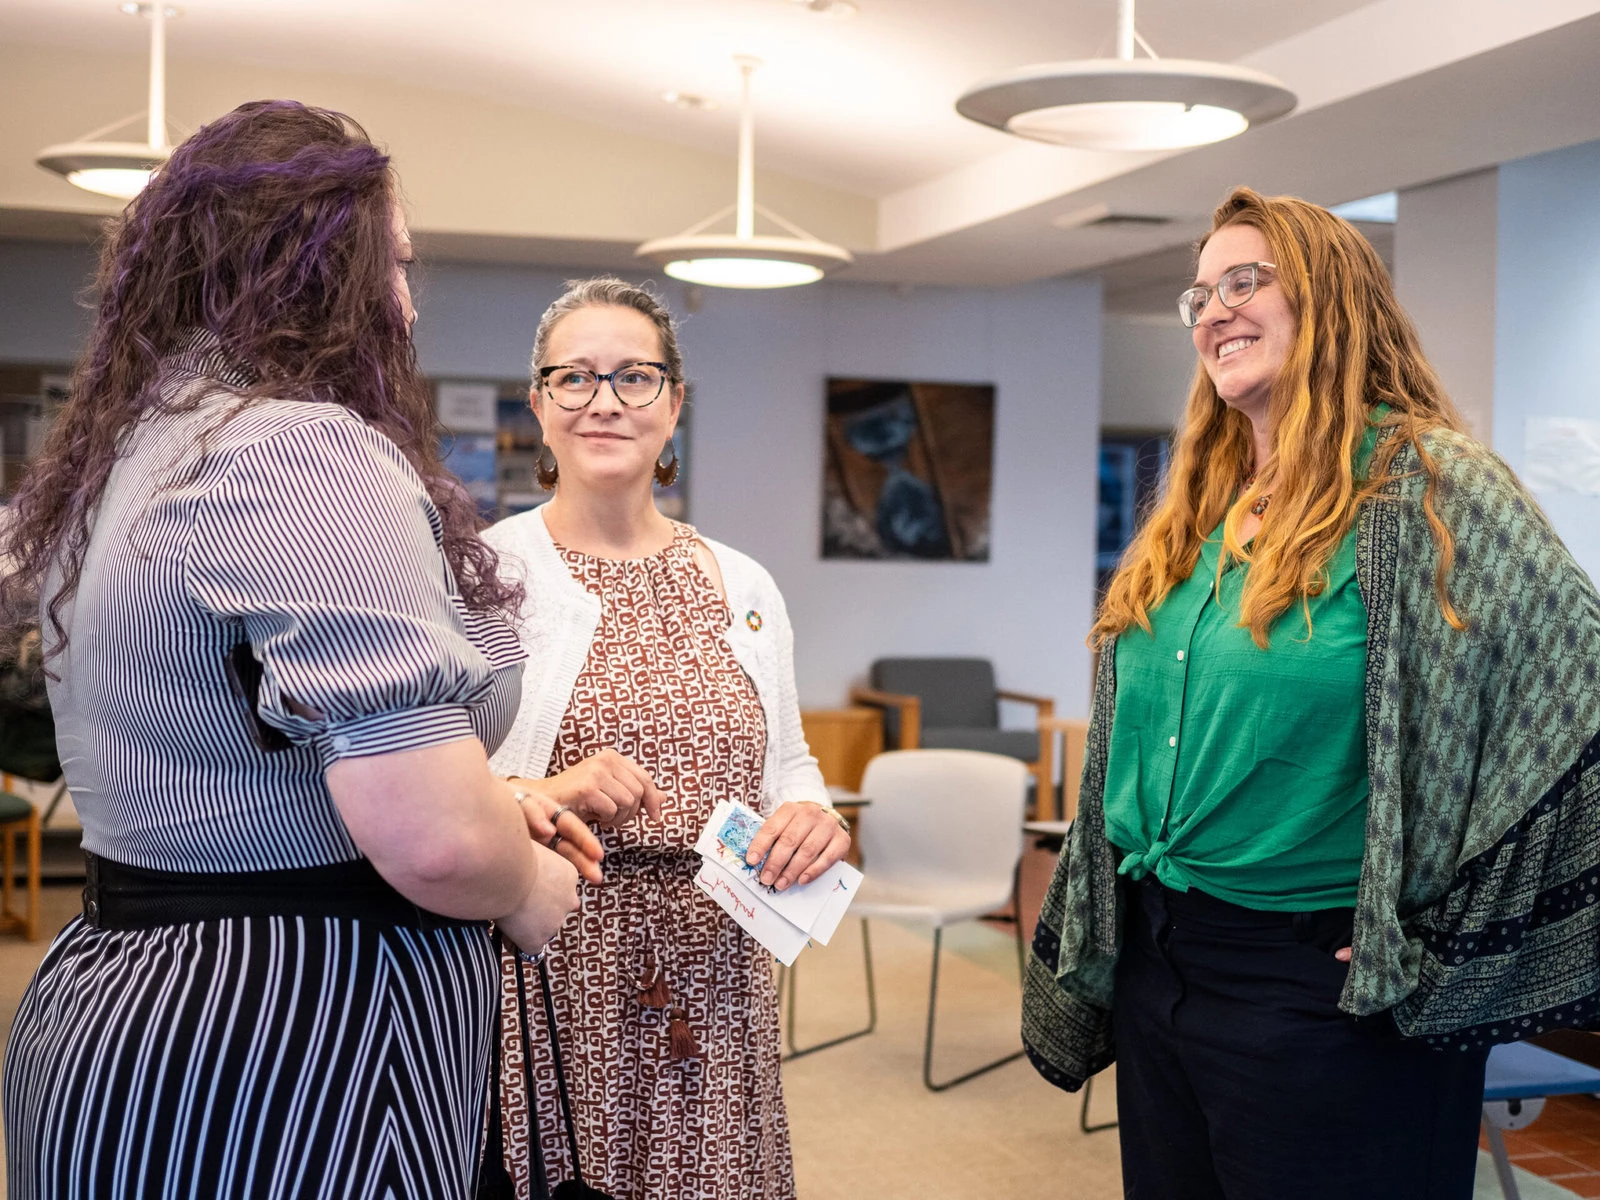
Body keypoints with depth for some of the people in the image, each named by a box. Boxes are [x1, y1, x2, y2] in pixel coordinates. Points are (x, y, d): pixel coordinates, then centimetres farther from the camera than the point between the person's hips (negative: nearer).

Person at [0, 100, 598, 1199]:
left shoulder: (120, 461, 10)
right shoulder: (308, 454, -20)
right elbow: (431, 837, -28)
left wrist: (488, 809, 17)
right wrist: (528, 891, -5)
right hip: (287, 1072, -9)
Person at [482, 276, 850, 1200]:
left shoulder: (741, 585, 10)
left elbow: (786, 761, 17)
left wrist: (810, 814, -5)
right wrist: (538, 797, -24)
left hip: (711, 976, 4)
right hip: (545, 976, -3)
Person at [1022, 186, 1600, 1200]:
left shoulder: (1420, 482, -12)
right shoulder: (1193, 519, 11)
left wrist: (1439, 941, -18)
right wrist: (1082, 966, 16)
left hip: (1319, 995, -7)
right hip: (1158, 969, 7)